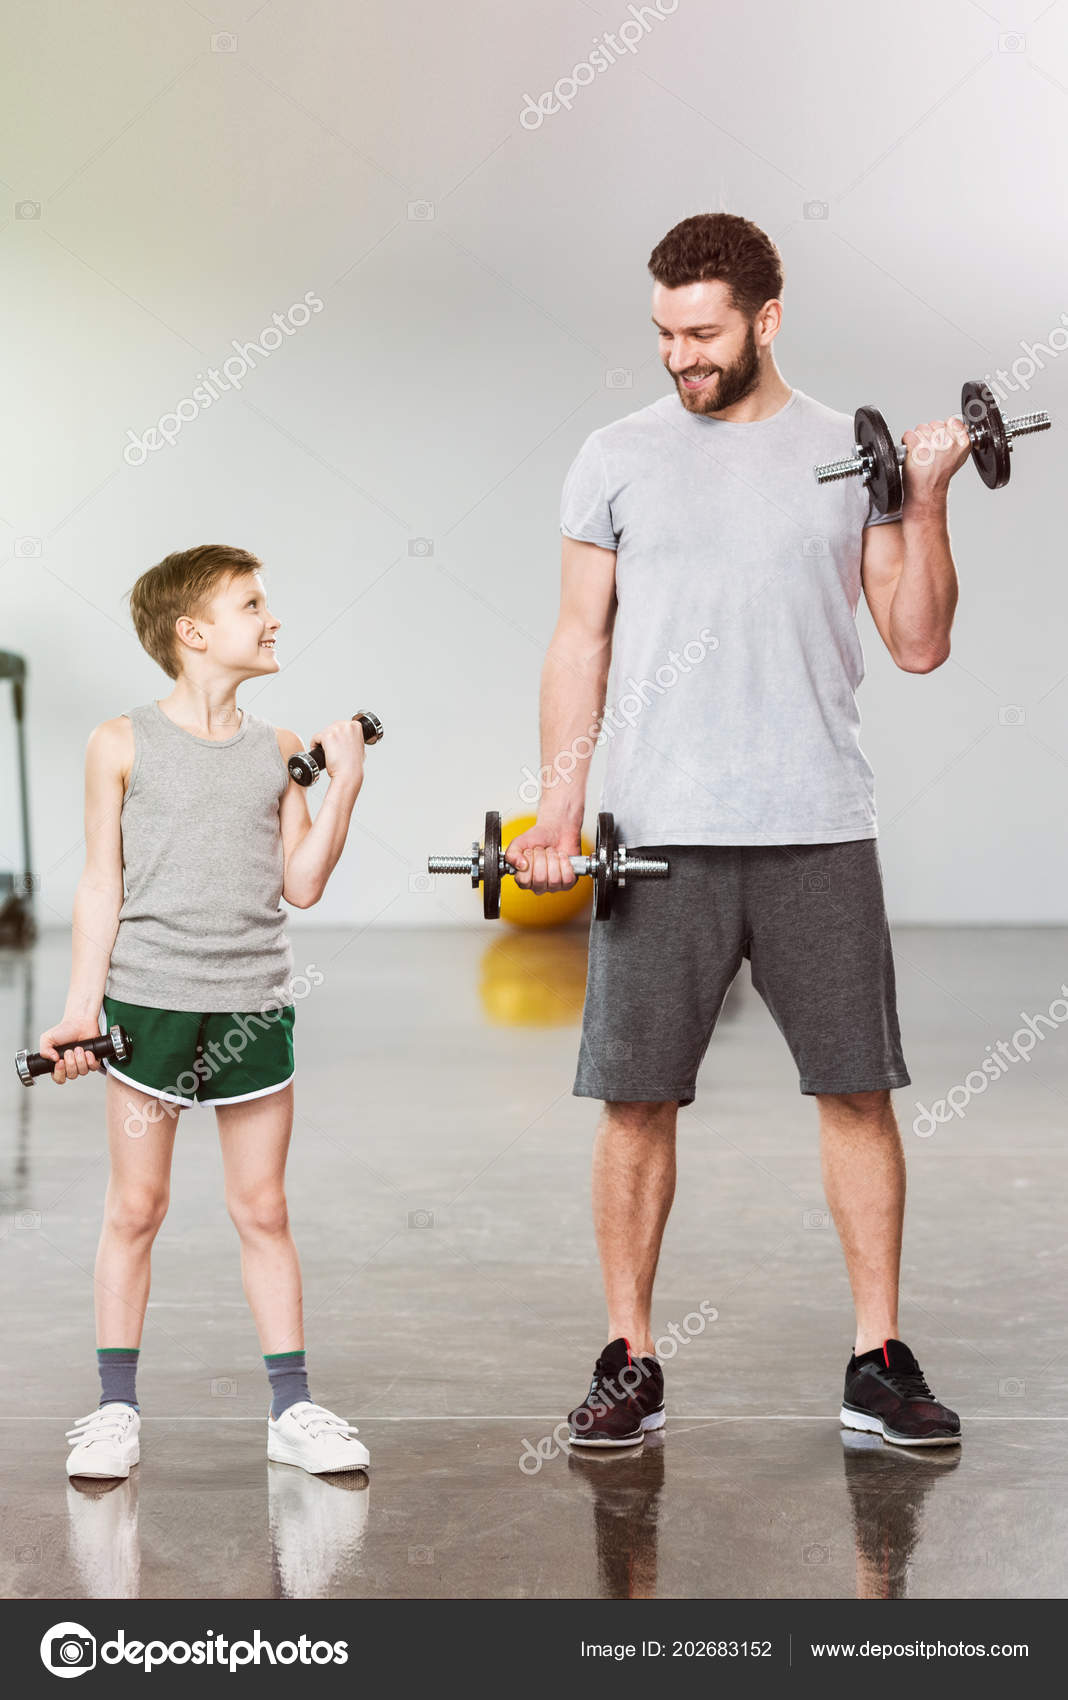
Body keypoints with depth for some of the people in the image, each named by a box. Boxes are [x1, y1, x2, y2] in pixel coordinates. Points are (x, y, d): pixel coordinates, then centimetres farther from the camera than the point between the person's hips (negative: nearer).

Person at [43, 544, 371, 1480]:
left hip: (254, 1006, 3)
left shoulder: (278, 752, 7)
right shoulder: (123, 745, 0)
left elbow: (301, 885, 3)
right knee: (136, 1207, 4)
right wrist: (82, 1004, -5)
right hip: (150, 1000, -2)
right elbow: (102, 883, 0)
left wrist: (345, 784, -3)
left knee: (263, 1208, 7)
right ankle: (116, 1405, 14)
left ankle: (293, 1405, 14)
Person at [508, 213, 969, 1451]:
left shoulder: (853, 454, 6)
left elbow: (919, 644, 5)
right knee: (636, 1099, 2)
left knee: (857, 1091, 3)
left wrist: (926, 505, -7)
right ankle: (629, 1362, 14)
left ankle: (880, 1361, 14)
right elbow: (581, 640, 6)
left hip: (819, 834, 0)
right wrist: (557, 805, -3)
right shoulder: (618, 457, 6)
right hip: (660, 834, 0)